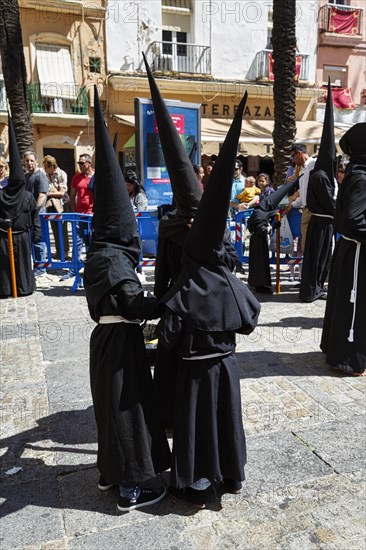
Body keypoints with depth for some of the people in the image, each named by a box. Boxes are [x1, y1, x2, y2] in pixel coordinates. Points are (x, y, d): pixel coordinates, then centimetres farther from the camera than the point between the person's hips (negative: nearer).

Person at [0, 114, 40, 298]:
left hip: (22, 235, 1)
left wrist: (37, 231, -1)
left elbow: (35, 215, 3)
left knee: (23, 262, 8)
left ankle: (24, 287, 20)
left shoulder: (28, 196, 0)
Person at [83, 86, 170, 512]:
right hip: (121, 342, -9)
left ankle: (109, 472, 40)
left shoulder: (98, 255, 5)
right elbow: (139, 305, -23)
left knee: (112, 405, 21)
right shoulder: (115, 260, -22)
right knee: (126, 407, 4)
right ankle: (130, 490, 20)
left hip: (105, 337, 9)